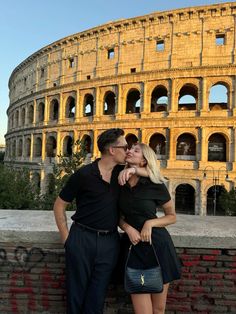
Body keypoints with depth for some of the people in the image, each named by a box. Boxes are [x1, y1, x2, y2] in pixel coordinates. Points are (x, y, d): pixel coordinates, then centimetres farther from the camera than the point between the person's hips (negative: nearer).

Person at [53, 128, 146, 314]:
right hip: (81, 238, -3)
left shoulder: (122, 172, 4)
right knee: (76, 292, 11)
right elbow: (59, 205, -2)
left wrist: (134, 169, -14)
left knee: (97, 295, 12)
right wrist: (66, 237, -5)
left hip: (109, 241, 4)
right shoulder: (84, 174, -10)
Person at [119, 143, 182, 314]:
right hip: (134, 247, 1)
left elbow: (172, 216, 3)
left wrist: (150, 223, -13)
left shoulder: (156, 186, -9)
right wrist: (128, 228, -9)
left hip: (157, 244, -1)